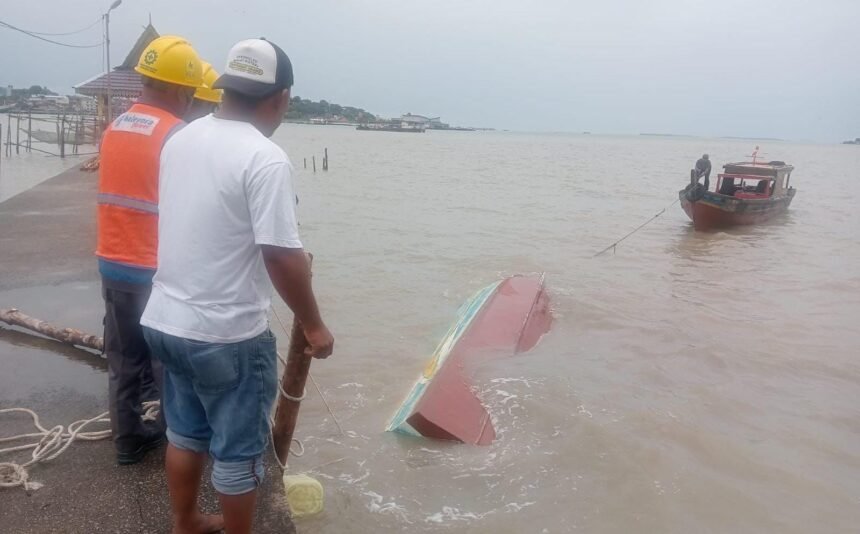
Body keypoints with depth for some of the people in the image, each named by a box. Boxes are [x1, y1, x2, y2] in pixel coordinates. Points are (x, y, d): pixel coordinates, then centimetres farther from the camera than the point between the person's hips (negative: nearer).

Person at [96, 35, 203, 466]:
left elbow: (125, 195, 10)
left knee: (123, 360, 16)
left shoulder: (115, 127, 8)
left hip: (113, 263, 7)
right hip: (157, 270, -7)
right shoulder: (176, 134, -16)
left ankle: (128, 439, 28)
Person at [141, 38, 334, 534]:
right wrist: (314, 325, -11)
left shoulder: (181, 139, 5)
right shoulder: (266, 158, -20)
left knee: (185, 432, 25)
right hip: (228, 335, -8)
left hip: (167, 320, 8)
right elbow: (281, 256, -23)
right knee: (239, 452, 10)